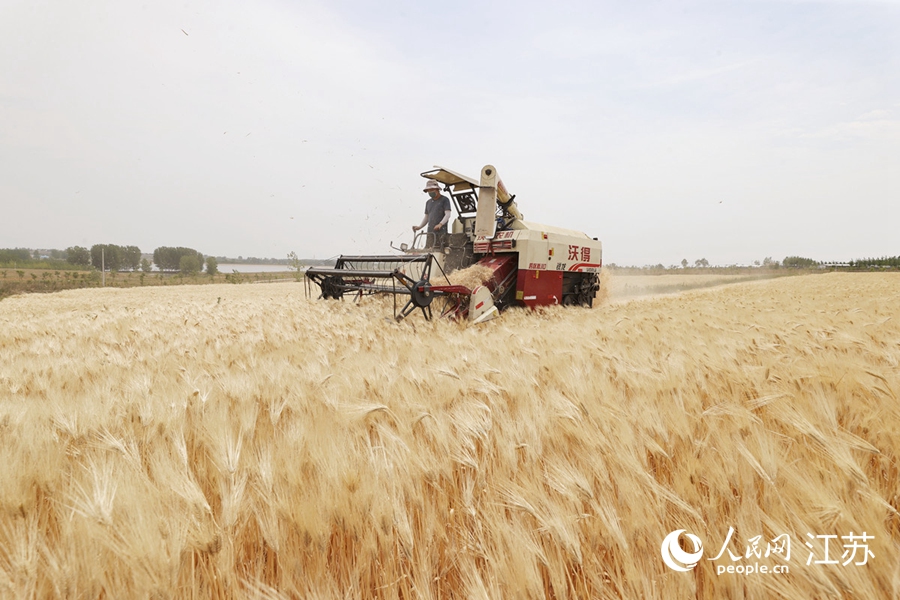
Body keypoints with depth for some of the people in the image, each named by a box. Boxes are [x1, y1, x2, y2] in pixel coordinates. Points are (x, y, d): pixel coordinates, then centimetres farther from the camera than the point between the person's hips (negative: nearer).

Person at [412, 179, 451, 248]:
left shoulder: (444, 200, 3)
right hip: (430, 232, 6)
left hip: (441, 232, -6)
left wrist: (440, 224, -25)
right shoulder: (428, 202, 21)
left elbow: (448, 214, -9)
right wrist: (419, 227, 7)